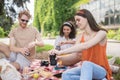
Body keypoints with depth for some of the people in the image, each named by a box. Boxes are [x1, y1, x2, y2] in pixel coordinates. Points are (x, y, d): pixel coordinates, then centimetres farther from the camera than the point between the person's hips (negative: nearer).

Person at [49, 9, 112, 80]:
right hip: (85, 68, 7)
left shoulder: (101, 33, -15)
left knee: (86, 64, -38)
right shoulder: (81, 36, 3)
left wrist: (61, 52, -36)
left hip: (101, 70, -6)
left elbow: (85, 46, -32)